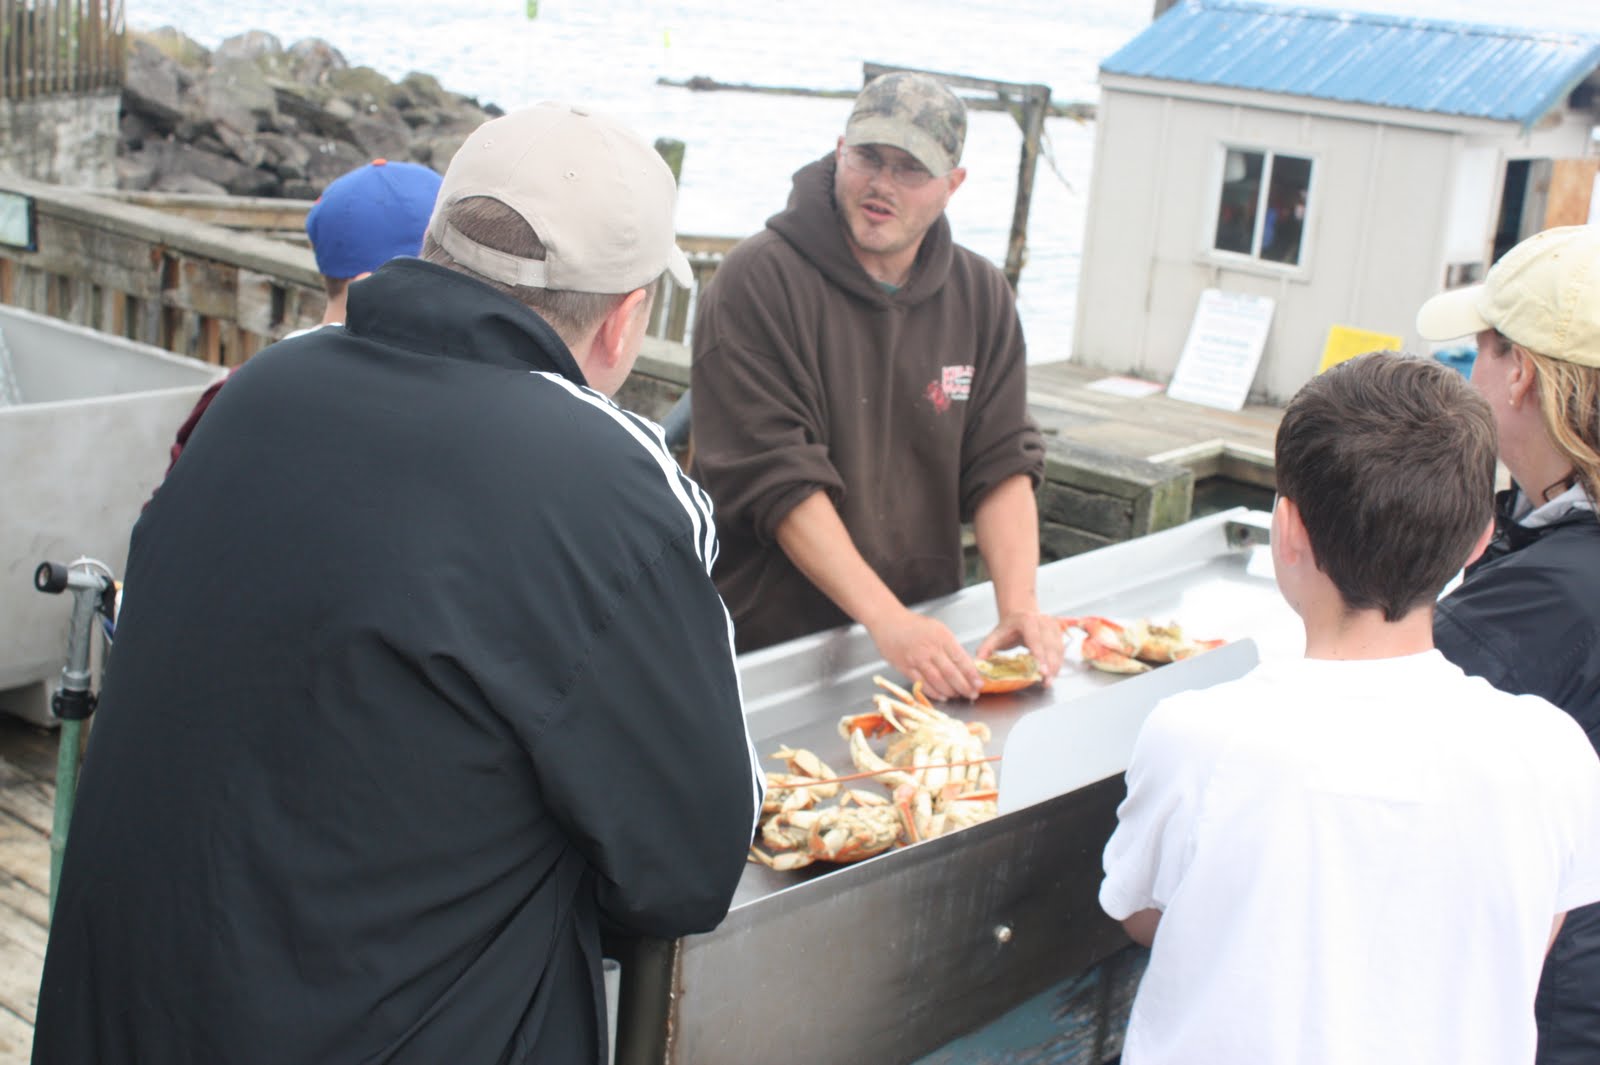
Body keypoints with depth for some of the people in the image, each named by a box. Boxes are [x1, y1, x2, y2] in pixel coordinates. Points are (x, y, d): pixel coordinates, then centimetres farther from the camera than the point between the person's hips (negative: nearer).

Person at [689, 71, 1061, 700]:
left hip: (925, 639, 4)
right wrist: (888, 622, -23)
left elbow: (1002, 462, 5)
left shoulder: (981, 295, 9)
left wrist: (1018, 606, -11)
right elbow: (778, 479, -16)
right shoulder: (758, 281, -9)